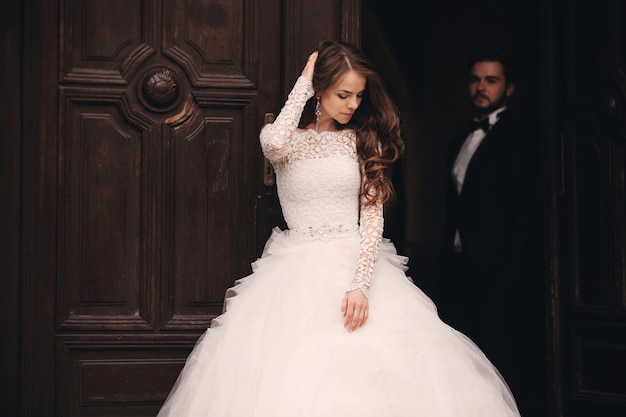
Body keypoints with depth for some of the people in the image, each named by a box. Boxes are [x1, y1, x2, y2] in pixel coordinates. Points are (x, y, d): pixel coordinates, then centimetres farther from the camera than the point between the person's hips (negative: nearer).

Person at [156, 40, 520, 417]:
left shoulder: (363, 141, 7)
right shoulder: (288, 138, 4)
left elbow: (373, 216, -3)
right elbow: (276, 144, -23)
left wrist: (360, 285, -17)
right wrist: (303, 84, -10)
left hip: (359, 265, 1)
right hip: (297, 273, -1)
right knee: (290, 380, -10)